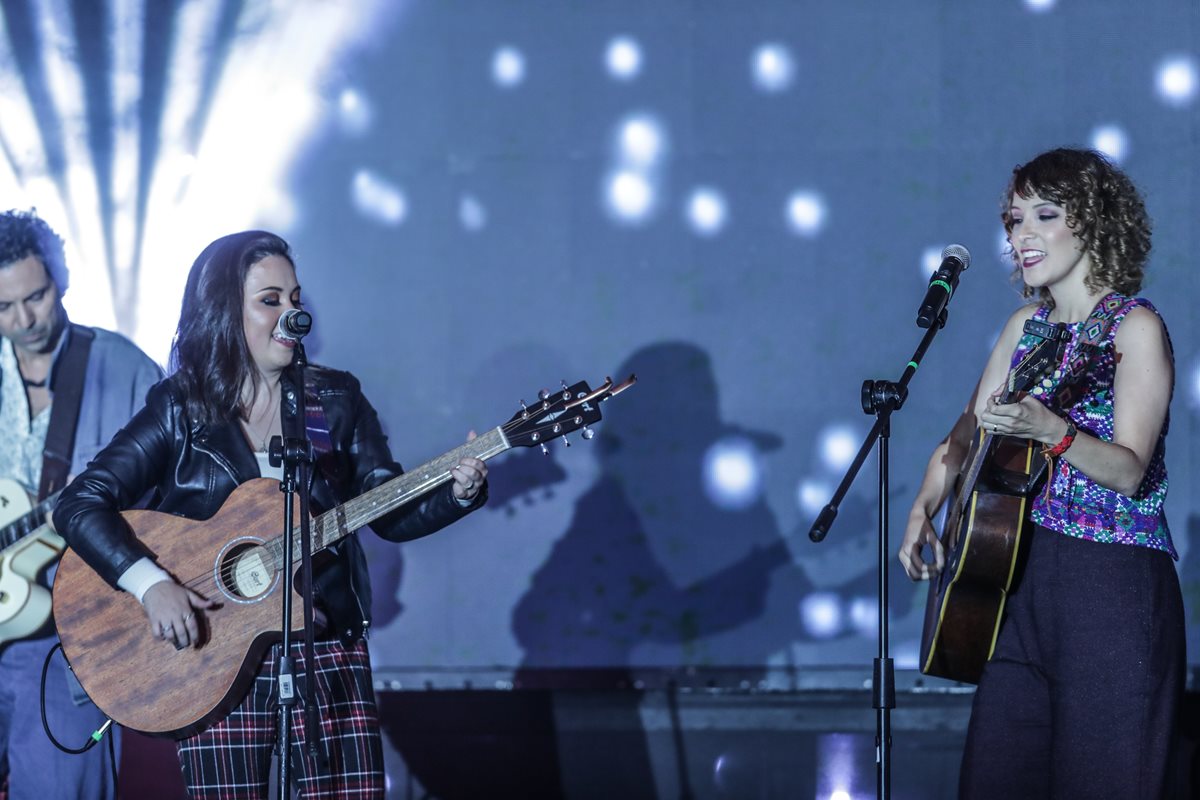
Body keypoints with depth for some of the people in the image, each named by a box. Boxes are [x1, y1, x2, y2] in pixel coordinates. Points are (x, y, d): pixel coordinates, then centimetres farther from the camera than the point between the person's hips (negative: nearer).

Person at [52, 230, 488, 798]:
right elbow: (80, 504, -8)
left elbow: (391, 513, 7)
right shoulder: (178, 412, -1)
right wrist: (150, 583, -23)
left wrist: (459, 492, -13)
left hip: (329, 648, 2)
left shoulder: (336, 401, 7)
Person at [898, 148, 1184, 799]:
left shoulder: (1135, 327, -8)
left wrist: (1048, 430, -32)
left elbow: (1128, 471, -16)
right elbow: (965, 434, 18)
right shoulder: (1027, 325, 13)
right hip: (1025, 570, 7)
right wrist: (923, 511, 1)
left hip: (1113, 581, -7)